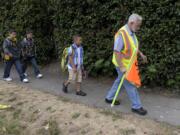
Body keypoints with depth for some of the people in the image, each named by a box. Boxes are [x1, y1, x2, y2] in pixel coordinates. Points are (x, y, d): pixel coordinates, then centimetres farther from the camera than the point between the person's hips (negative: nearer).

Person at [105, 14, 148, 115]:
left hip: (129, 63, 9)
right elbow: (116, 52, -27)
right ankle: (137, 106, 14)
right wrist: (121, 67, -26)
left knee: (119, 81, 20)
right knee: (131, 85, 1)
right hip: (123, 65, -9)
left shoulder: (132, 33, 3)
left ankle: (109, 98, 37)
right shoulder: (121, 34, -26)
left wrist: (141, 54, 12)